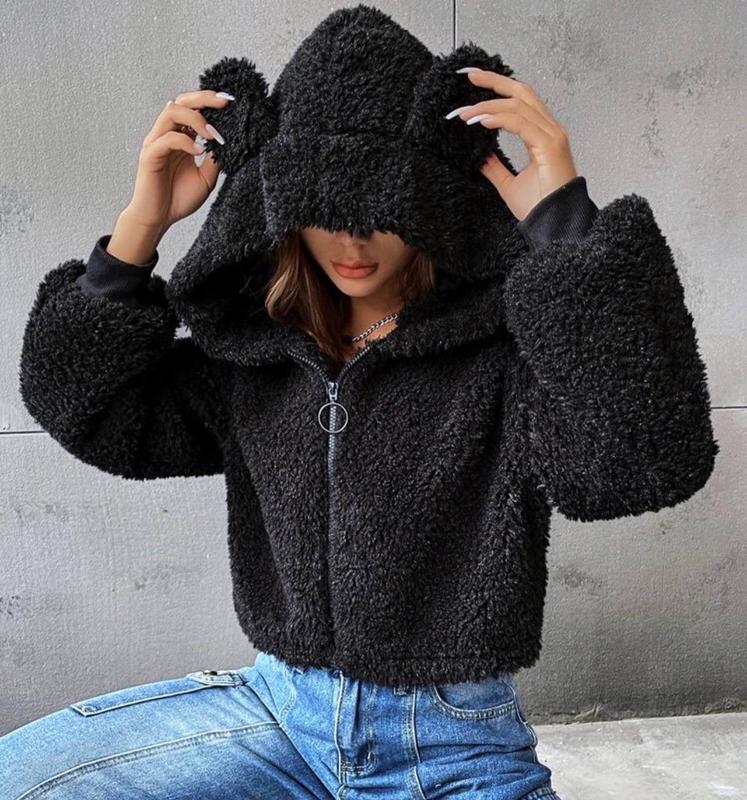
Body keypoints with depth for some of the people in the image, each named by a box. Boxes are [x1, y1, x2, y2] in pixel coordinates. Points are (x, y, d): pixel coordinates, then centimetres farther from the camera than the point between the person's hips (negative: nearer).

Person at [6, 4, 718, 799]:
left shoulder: (506, 341, -16)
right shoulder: (252, 340, -1)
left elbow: (649, 459, -31)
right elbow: (87, 410, -2)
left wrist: (569, 219, -31)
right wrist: (141, 225, -10)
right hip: (279, 707, 4)